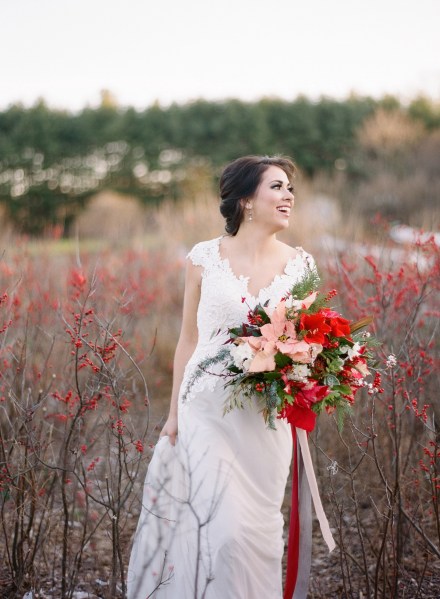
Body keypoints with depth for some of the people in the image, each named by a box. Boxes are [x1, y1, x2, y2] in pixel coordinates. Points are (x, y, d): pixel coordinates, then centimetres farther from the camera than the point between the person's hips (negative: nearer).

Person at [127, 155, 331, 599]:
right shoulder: (205, 258, -2)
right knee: (223, 523, -5)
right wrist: (174, 411, 5)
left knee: (258, 524, 6)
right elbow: (188, 339, 4)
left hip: (268, 414, 2)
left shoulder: (300, 265, 2)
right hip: (209, 408, -2)